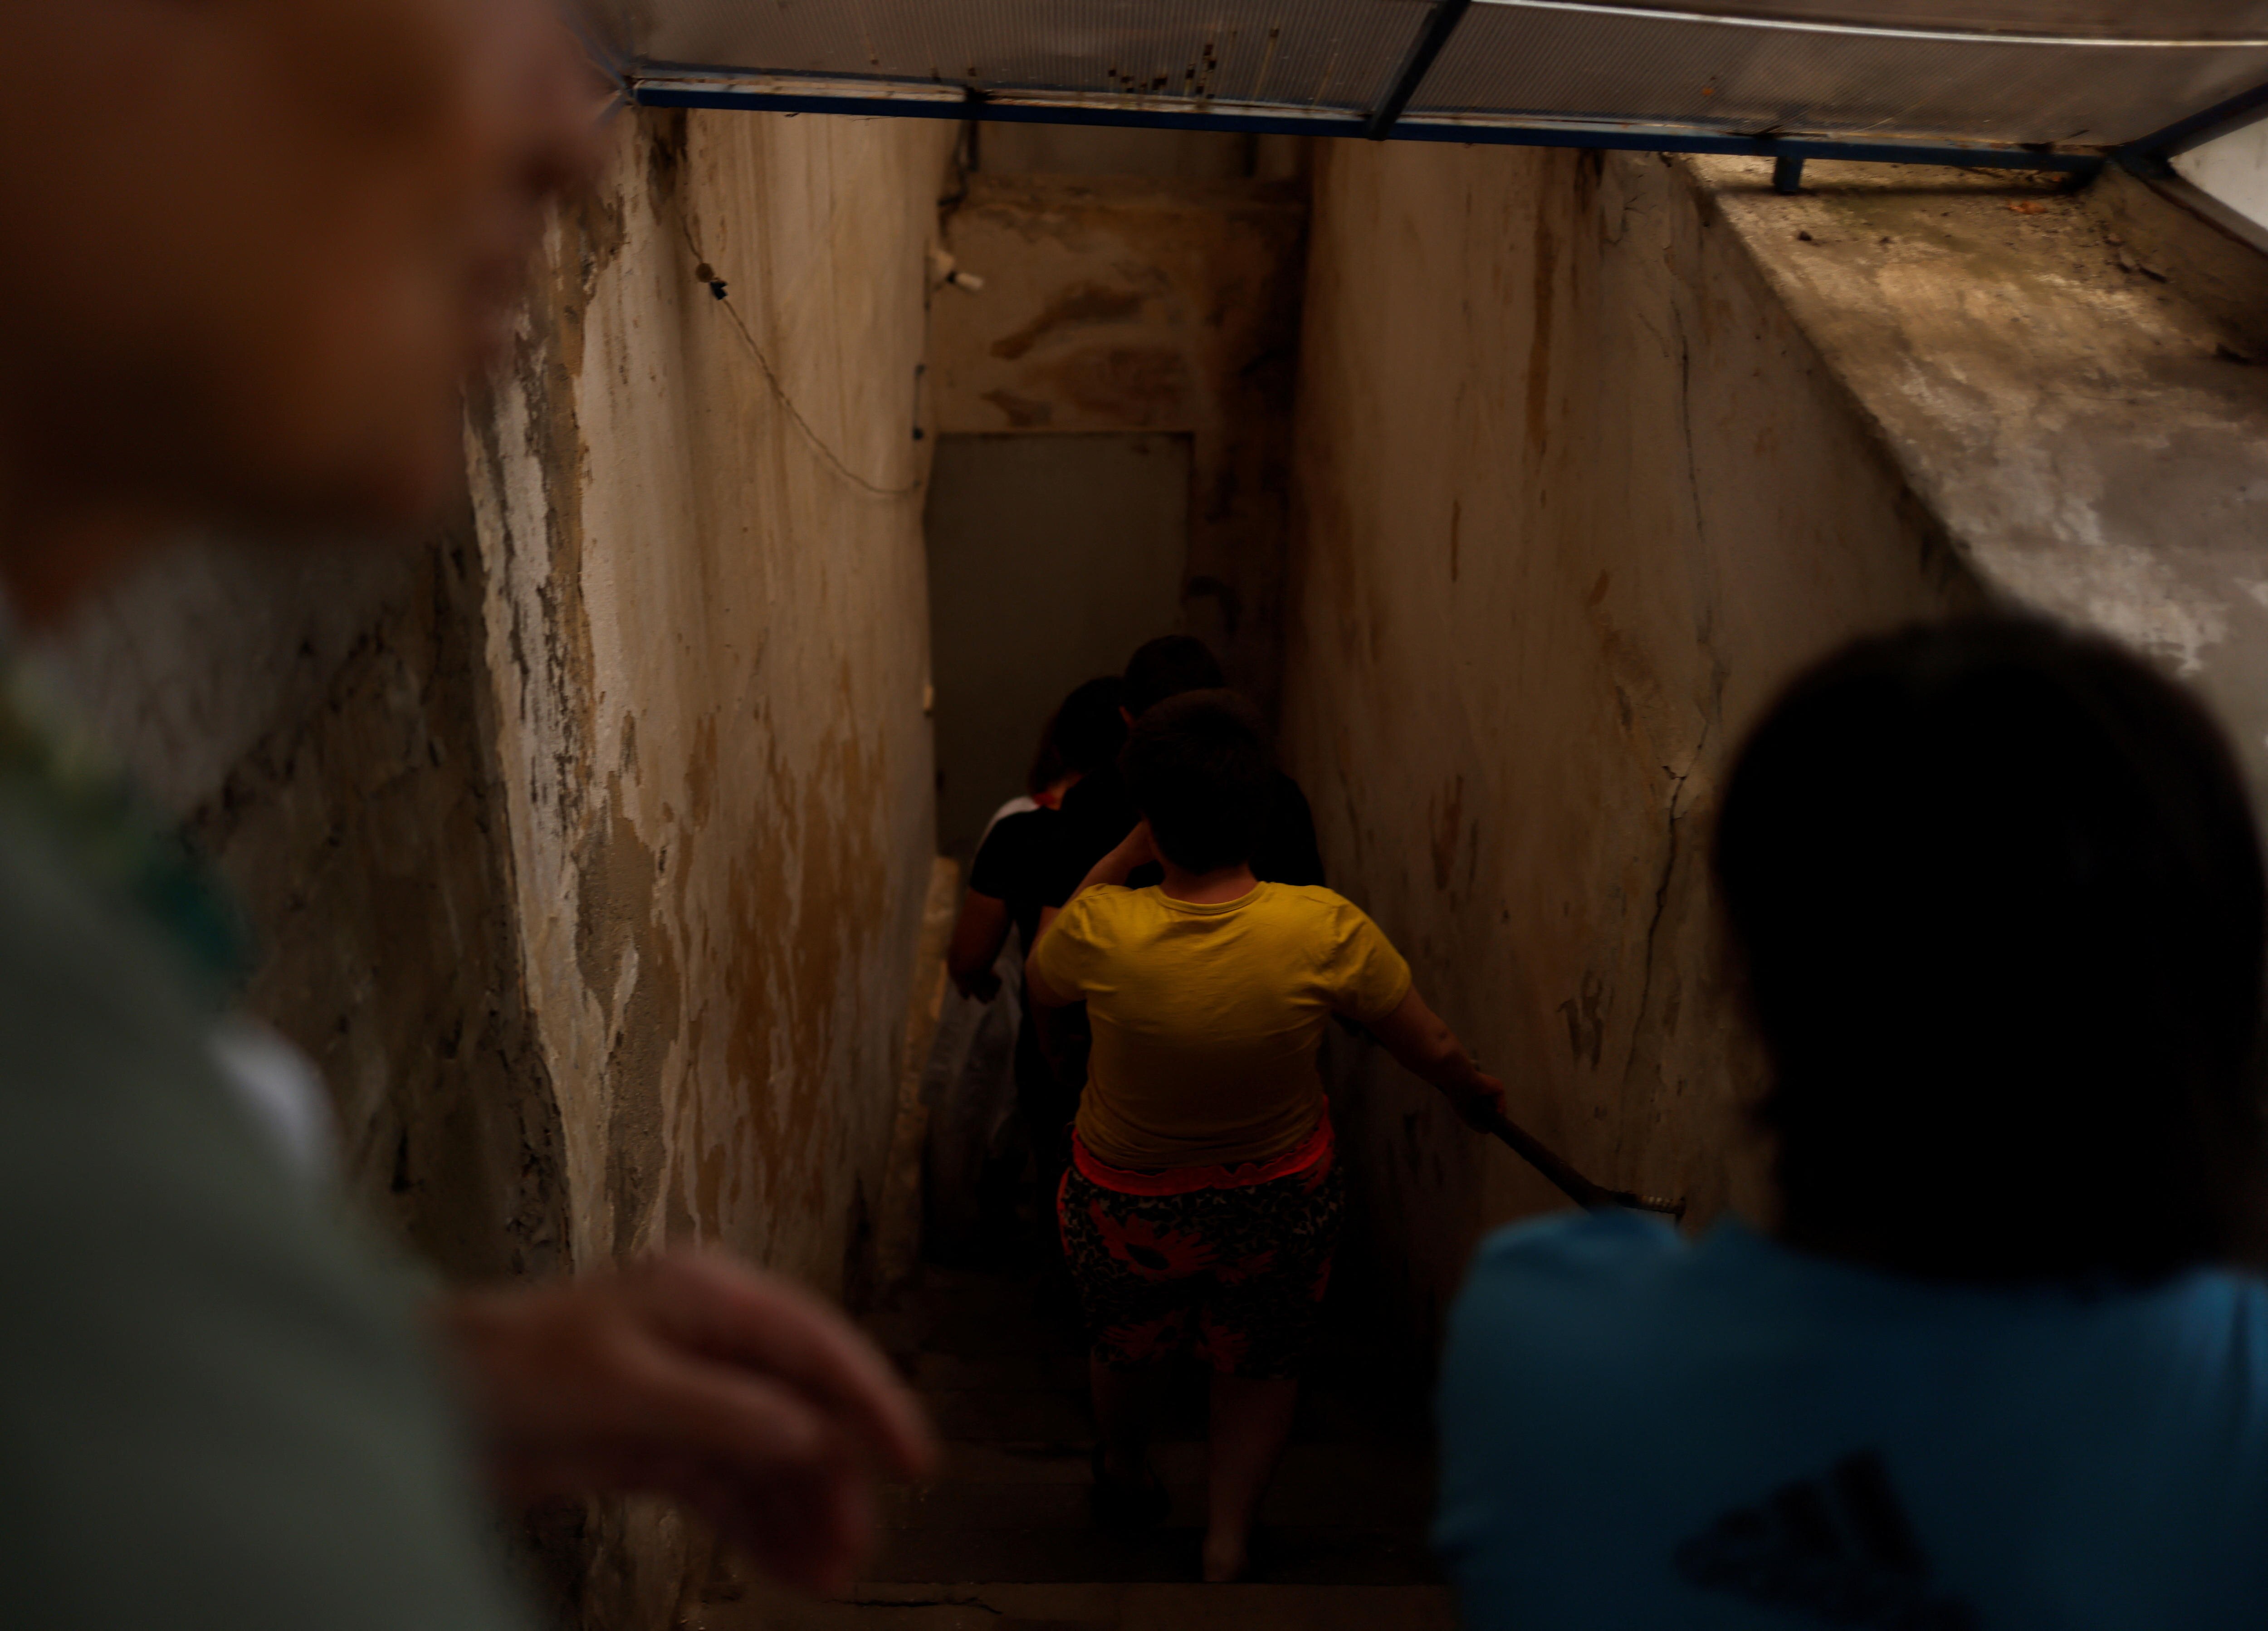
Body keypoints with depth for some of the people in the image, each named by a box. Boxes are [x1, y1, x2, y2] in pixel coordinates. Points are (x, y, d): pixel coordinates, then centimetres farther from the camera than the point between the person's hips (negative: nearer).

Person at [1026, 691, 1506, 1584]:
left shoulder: (1102, 930, -29)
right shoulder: (1323, 929, -27)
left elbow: (1040, 982, -3)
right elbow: (1433, 1049, -11)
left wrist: (1124, 855, -9)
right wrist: (1479, 1095, 11)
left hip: (1128, 1201, 1)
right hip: (1278, 1202, 0)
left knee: (1127, 1345, 32)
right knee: (1261, 1365, 29)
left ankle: (1124, 1471, 57)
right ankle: (1228, 1541, 33)